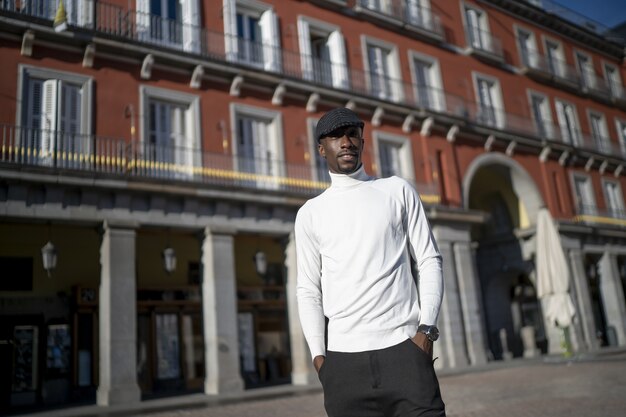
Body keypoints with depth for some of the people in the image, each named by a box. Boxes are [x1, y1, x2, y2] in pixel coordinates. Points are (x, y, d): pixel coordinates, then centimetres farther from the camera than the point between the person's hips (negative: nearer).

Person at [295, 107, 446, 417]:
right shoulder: (310, 213, 10)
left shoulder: (398, 191, 10)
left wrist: (427, 328, -5)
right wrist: (318, 354, -2)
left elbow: (429, 262, 7)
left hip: (404, 347, 0)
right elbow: (308, 290, 9)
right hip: (344, 358, 1)